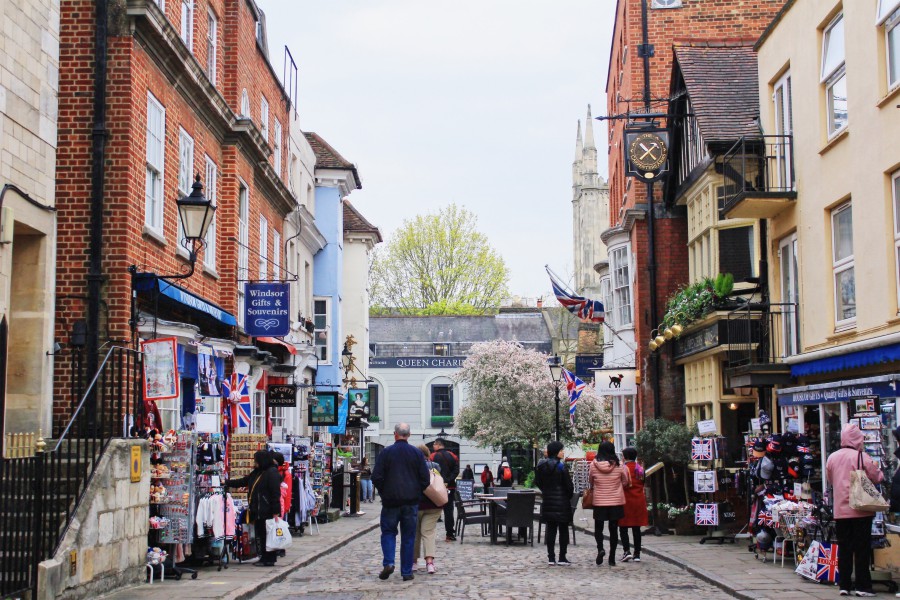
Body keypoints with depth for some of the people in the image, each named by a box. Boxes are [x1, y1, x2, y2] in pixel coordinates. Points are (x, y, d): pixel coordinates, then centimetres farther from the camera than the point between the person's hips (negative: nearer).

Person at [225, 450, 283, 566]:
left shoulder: (272, 473, -11)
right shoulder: (257, 473, 18)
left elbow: (276, 493, -16)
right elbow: (242, 482, 28)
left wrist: (275, 511, -19)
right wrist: (226, 483, 23)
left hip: (267, 512, -9)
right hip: (258, 511, 9)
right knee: (260, 535, 11)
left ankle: (269, 559, 2)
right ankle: (264, 558, 18)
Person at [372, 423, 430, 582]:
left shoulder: (386, 452, -5)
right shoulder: (417, 453, 0)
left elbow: (376, 477, -7)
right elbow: (426, 478, -1)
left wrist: (384, 493, 9)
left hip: (391, 501, -1)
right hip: (411, 501, 1)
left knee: (388, 532, 12)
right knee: (409, 536, 7)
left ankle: (388, 563, -8)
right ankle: (407, 572, 8)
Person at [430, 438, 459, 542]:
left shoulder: (433, 456, -7)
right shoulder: (453, 456, 5)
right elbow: (456, 471, -3)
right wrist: (447, 481, -9)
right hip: (450, 487, 3)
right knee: (448, 510, 8)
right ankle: (450, 535, 6)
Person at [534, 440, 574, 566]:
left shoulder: (541, 466, 3)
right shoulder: (561, 466, -14)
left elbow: (537, 482, 10)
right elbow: (569, 484, -12)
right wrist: (569, 496, 6)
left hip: (547, 501, 5)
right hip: (562, 501, -5)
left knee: (550, 529, 9)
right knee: (563, 529, 4)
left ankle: (551, 558, 9)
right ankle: (562, 558, 4)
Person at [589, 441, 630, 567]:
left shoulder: (593, 465, -9)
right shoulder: (619, 465, -8)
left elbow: (590, 481, 5)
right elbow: (626, 482, 4)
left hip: (599, 501, 0)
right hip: (616, 501, 0)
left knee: (598, 527, 14)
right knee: (613, 529, 9)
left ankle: (600, 548, -12)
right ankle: (612, 558, 10)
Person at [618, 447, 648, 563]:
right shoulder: (640, 469, 6)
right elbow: (643, 484, 13)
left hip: (626, 501, -5)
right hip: (639, 501, 5)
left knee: (623, 528, 3)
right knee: (636, 529, 9)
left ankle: (627, 551, -11)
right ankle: (637, 554, 9)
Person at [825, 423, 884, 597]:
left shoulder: (832, 458, 4)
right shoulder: (861, 457, -12)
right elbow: (877, 478, -6)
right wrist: (877, 469, 13)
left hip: (840, 510, 4)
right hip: (861, 510, -4)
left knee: (844, 548, 9)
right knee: (862, 548, 2)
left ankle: (844, 585, 11)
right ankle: (862, 586, 3)